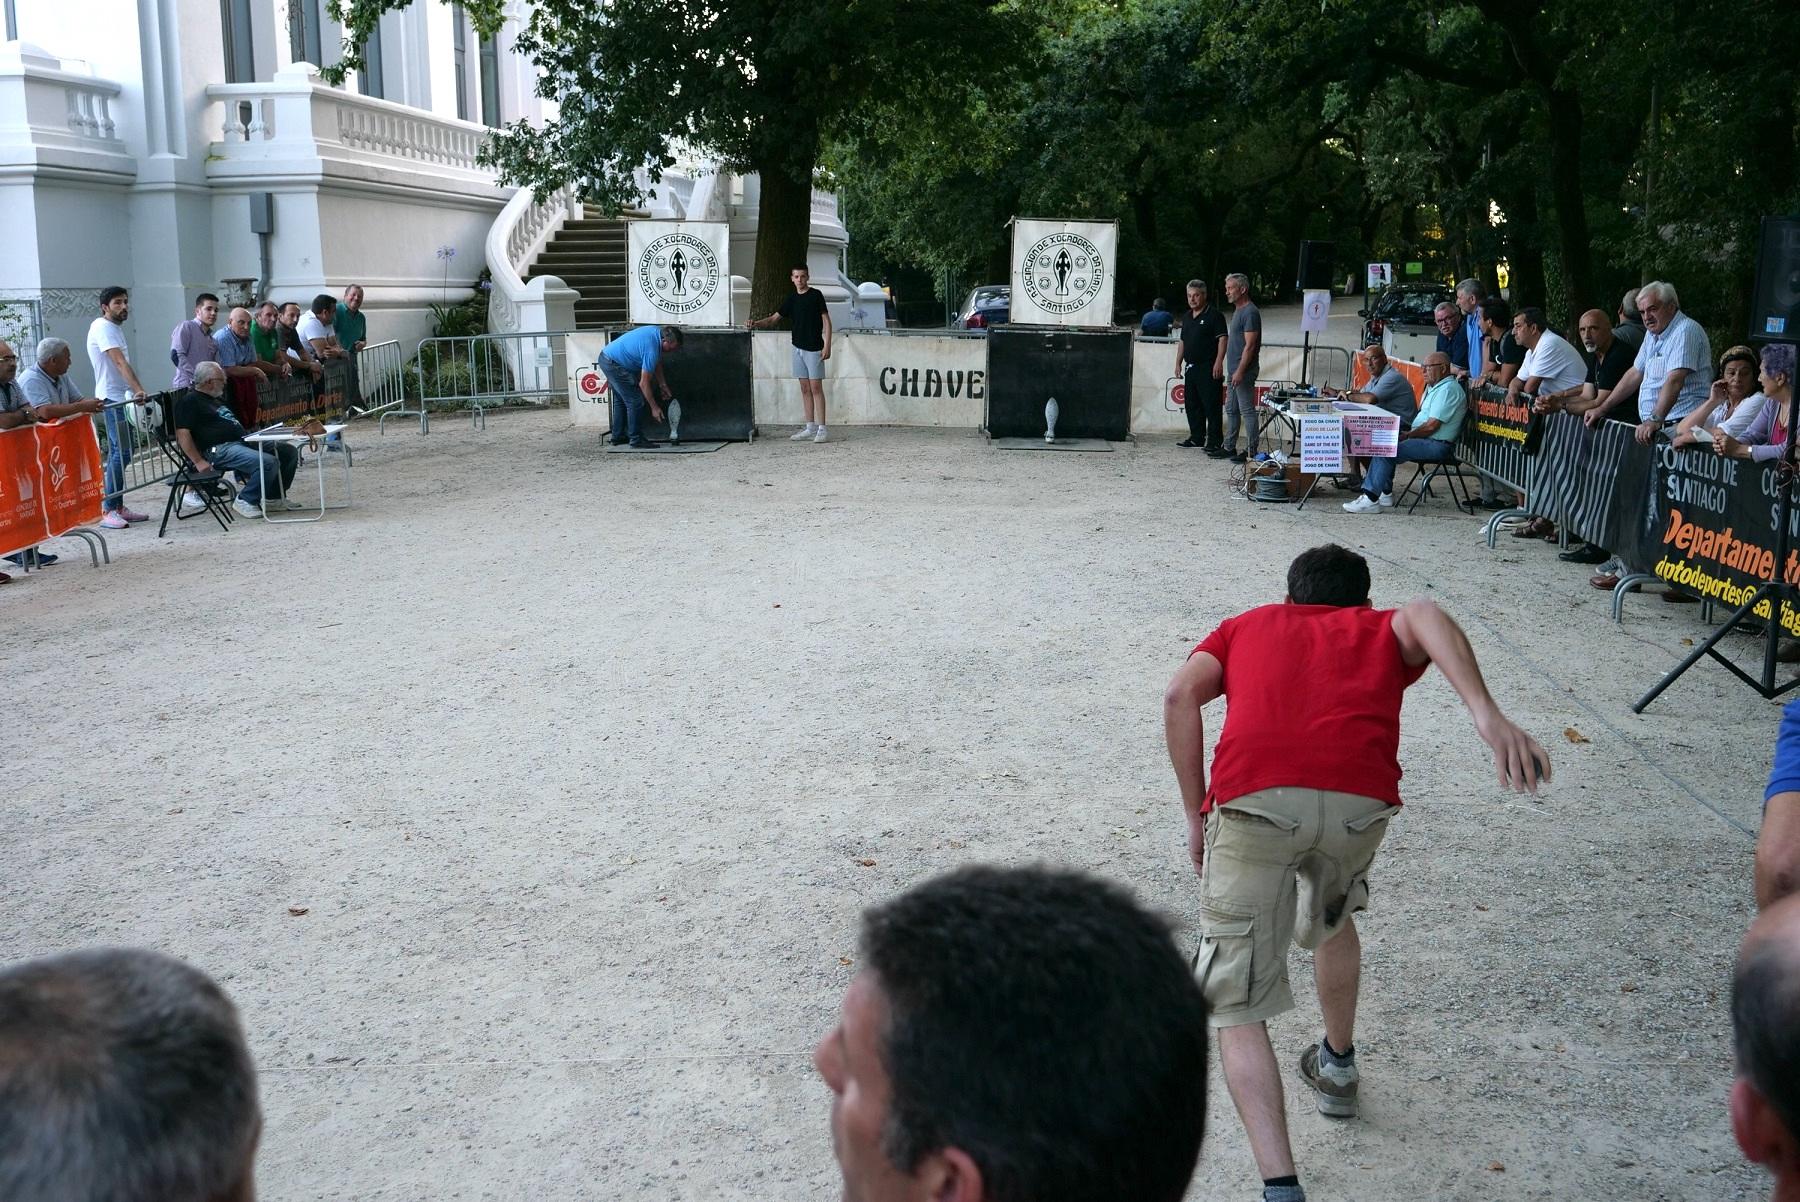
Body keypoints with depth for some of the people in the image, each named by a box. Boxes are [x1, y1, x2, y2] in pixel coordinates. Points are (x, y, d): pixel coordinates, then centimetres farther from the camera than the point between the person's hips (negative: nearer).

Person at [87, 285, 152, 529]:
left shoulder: (115, 327, 16)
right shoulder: (102, 327, -14)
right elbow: (119, 362, -27)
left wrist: (135, 390, 17)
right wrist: (138, 389, -37)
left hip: (121, 398, 10)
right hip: (112, 399, -10)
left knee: (119, 453, 11)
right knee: (121, 452, -14)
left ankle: (117, 506, 16)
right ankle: (107, 510, -13)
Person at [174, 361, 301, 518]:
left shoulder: (218, 399, 25)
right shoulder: (190, 401, -5)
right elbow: (182, 434, -14)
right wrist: (199, 462, -20)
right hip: (219, 449, -10)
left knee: (290, 452, 3)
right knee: (269, 463, -30)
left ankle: (273, 497, 13)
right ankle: (245, 501, -13)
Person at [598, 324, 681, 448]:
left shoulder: (657, 332, 0)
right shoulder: (651, 349, -27)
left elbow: (657, 362, 16)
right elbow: (643, 383, -21)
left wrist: (662, 385, 15)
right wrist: (654, 408, -15)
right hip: (614, 364, -11)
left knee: (620, 400, 21)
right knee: (635, 401, -7)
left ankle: (618, 436, 29)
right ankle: (636, 439, -1)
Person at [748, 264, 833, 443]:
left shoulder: (816, 295, -4)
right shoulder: (791, 298, 12)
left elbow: (826, 321, -5)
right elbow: (774, 318, 14)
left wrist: (827, 345, -12)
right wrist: (757, 323, -3)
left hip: (814, 348, -6)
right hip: (798, 348, 6)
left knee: (816, 388, -7)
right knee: (805, 389, 7)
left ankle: (821, 429, -6)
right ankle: (810, 428, 11)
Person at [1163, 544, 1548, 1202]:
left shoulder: (1247, 625, 32)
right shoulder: (1384, 630, 31)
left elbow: (1180, 695, 12)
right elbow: (1426, 615, 4)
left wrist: (1196, 816, 16)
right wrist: (1487, 714, -12)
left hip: (1253, 798, -2)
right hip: (1361, 799, 2)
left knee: (1236, 1006, 7)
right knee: (1332, 918, 36)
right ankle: (1338, 1067, 55)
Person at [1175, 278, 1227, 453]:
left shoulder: (1214, 315, -7)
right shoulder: (1187, 317, 17)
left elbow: (1222, 339, -13)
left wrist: (1218, 362, -21)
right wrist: (1178, 362, 17)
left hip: (1208, 368, -8)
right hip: (1190, 367, 8)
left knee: (1211, 405, -9)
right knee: (1192, 405, 12)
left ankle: (1215, 442, -8)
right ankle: (1197, 438, 22)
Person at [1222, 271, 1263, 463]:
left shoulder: (1250, 312, -14)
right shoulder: (1237, 311, 17)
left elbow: (1250, 345, -20)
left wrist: (1240, 371, -23)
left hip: (1244, 371, -10)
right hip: (1235, 370, 10)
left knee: (1247, 410, -7)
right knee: (1231, 410, 14)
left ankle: (1251, 452, -5)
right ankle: (1229, 448, 22)